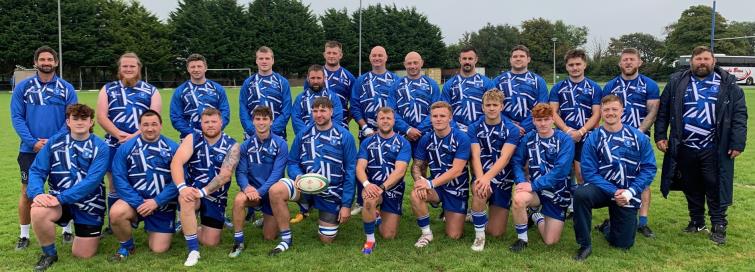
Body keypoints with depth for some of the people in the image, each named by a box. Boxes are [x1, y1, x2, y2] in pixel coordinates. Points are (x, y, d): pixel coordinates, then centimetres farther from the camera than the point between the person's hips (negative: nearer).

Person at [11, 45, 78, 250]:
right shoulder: (23, 87, 4)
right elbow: (17, 117, -1)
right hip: (30, 150, 0)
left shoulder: (66, 88, 2)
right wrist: (33, 142, -13)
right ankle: (24, 235, 20)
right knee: (27, 192, 6)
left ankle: (67, 230, 21)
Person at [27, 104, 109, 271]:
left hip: (89, 205, -1)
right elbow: (37, 171, -6)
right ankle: (49, 254, -5)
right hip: (58, 200, 2)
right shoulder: (54, 141, -2)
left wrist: (61, 198, -29)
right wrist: (37, 193, -26)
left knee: (83, 255, 3)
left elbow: (92, 181, -21)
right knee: (38, 212, -33)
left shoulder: (100, 148, -11)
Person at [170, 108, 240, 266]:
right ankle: (193, 250, -24)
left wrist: (203, 192, -28)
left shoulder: (231, 145, -5)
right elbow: (176, 162, -17)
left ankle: (187, 228, 33)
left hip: (216, 197, 1)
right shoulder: (192, 139, -3)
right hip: (192, 190, -1)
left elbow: (225, 175, -16)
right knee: (186, 199, -38)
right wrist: (182, 187, -34)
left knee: (211, 242, -2)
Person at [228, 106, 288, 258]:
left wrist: (260, 191, -29)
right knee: (239, 200, -35)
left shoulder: (280, 144, -12)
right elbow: (240, 172, -9)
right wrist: (246, 187, -31)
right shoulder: (246, 146, -4)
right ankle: (238, 242, -16)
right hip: (252, 190, 1)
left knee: (269, 237, 4)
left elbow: (277, 173, -18)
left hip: (272, 193, -1)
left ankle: (267, 220, 40)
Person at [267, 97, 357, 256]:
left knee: (326, 240, 2)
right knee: (275, 190, -28)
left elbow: (350, 172, -7)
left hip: (332, 193, -2)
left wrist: (346, 205, -10)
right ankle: (286, 239, -10)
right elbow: (292, 162, 6)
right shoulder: (303, 135, 0)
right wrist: (298, 176, -18)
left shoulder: (344, 136, -8)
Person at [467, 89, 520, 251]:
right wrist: (481, 179, -35)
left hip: (503, 180, 1)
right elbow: (475, 157, -15)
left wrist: (487, 177, -36)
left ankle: (477, 216, 32)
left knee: (497, 232, -3)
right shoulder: (474, 128, -3)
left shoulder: (511, 129, -6)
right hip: (482, 176, 0)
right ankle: (479, 235, -17)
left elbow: (505, 158, -19)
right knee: (479, 191, -39)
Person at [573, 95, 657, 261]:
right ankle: (585, 245, -18)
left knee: (622, 244, 4)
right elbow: (589, 172, -12)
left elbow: (649, 168, -7)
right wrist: (614, 192, -22)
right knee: (581, 194, -36)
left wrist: (630, 192, -19)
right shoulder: (593, 139, -9)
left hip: (628, 194, 1)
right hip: (603, 188, -1)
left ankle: (608, 226, 43)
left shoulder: (639, 137, -5)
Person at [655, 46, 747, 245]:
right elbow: (663, 111, 7)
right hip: (685, 148, 2)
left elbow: (739, 114, -1)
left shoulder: (728, 84, 2)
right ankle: (696, 221, 27)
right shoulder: (677, 82, 6)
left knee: (715, 187, 1)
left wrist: (737, 143, -7)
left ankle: (719, 226, 12)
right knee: (691, 188, 12)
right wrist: (660, 135, 0)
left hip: (714, 150, -2)